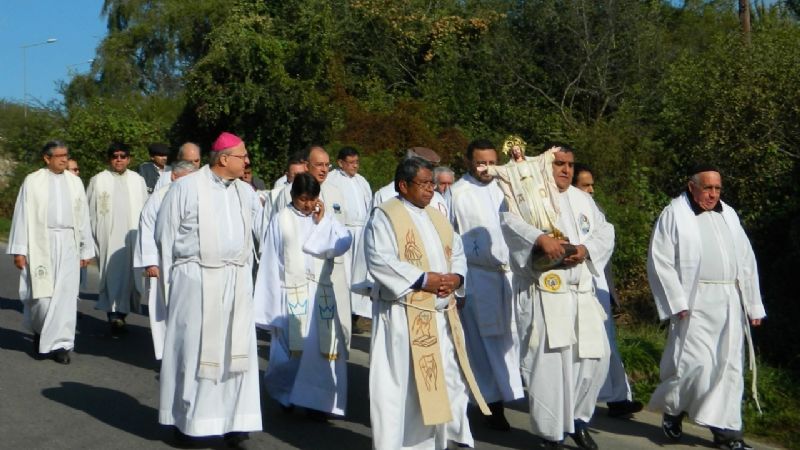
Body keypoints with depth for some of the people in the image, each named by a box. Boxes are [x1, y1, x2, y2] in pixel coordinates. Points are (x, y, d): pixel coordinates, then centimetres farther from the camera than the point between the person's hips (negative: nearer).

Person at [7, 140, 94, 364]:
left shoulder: (75, 182, 8)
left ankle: (59, 343, 7)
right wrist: (19, 250, -4)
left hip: (68, 244, 2)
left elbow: (83, 217, 10)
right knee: (41, 293, -2)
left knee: (65, 294, -2)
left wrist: (86, 249, 9)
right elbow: (22, 216, 0)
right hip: (41, 243, -2)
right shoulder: (33, 181, 1)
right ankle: (39, 330, 27)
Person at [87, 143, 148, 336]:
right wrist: (92, 239, 2)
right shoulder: (98, 180, 3)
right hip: (108, 238, -2)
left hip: (131, 237, 2)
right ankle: (114, 316, -10)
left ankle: (121, 313, 18)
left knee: (128, 275, 5)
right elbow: (90, 211, 6)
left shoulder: (138, 180, 8)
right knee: (112, 275, -7)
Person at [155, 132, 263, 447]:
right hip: (196, 280, -4)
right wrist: (172, 278, 1)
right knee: (192, 349, 5)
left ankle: (233, 420, 12)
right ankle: (184, 418, 20)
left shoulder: (246, 192, 10)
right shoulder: (186, 187, -5)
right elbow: (165, 234, -1)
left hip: (237, 282, 5)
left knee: (236, 350, 5)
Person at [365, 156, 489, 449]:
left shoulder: (437, 218, 17)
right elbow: (379, 262, -17)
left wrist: (456, 277, -5)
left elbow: (457, 252, 17)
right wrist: (422, 280, -19)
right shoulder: (385, 216, -7)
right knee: (401, 385, -1)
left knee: (448, 378, 13)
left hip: (442, 315, 7)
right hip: (404, 316, -7)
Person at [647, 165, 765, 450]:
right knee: (696, 362, -10)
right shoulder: (674, 214, -2)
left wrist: (753, 304, 11)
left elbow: (746, 260, 16)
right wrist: (677, 303, -14)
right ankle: (672, 409, 16)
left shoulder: (728, 214, 15)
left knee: (728, 366, 5)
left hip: (730, 302, 6)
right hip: (695, 303, -5)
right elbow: (660, 262, -7)